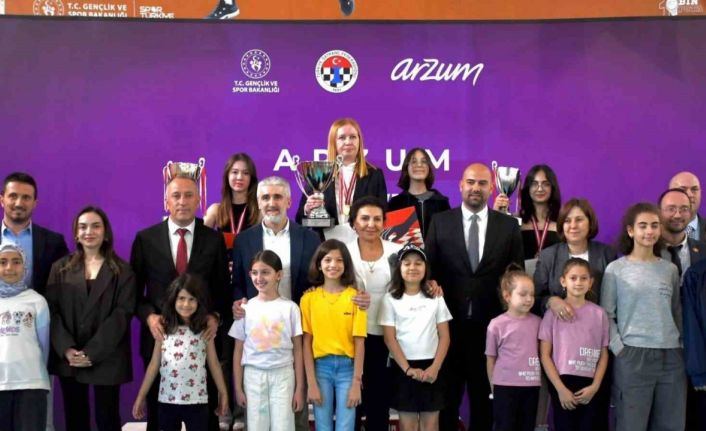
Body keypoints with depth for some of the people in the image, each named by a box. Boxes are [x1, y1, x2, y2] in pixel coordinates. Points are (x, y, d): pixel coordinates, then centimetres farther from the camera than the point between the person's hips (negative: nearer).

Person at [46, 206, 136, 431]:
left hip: (106, 358, -2)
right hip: (68, 358, 2)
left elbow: (122, 314, -7)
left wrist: (91, 353, -15)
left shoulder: (123, 271, 2)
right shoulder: (60, 268, 10)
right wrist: (66, 349, -14)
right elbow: (52, 311, 1)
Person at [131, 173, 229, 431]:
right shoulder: (145, 239, 2)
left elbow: (222, 288, 7)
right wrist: (148, 315, -11)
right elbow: (135, 290, 6)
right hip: (159, 335, 0)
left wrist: (217, 316, -10)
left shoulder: (214, 239, 3)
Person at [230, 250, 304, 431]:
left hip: (283, 374, -1)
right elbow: (238, 351, 5)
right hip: (253, 375, 1)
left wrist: (299, 388, -2)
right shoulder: (245, 308, 1)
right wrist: (238, 387, 3)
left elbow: (297, 350, 0)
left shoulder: (290, 308, -3)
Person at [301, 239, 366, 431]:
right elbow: (307, 343, 0)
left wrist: (356, 383, -8)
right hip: (320, 367, 1)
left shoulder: (355, 296, -3)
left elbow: (359, 343, -4)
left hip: (347, 367, -1)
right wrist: (311, 383, -5)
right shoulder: (309, 298, 0)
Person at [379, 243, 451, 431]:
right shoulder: (391, 299, -1)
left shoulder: (435, 298, 4)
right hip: (403, 368, -1)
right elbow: (389, 339, -4)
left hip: (430, 367, 1)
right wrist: (407, 369, -12)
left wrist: (435, 367, -10)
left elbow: (444, 337, 2)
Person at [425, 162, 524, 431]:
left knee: (485, 396, 12)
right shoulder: (440, 222, 3)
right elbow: (428, 268, 5)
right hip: (449, 321, 0)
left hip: (491, 323, 1)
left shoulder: (509, 226, 5)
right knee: (447, 394, 9)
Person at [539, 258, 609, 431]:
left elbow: (604, 355, 6)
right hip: (562, 383, -2)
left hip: (589, 386, 2)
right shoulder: (553, 312, -2)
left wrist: (595, 386, -5)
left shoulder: (599, 313, 3)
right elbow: (545, 355, -3)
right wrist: (560, 388, -9)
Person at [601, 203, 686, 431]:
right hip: (632, 356, -4)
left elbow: (677, 313, 16)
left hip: (671, 356, 4)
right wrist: (619, 349, -10)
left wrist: (681, 344, 7)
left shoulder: (670, 269, 11)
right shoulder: (616, 269, 0)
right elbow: (606, 315, -2)